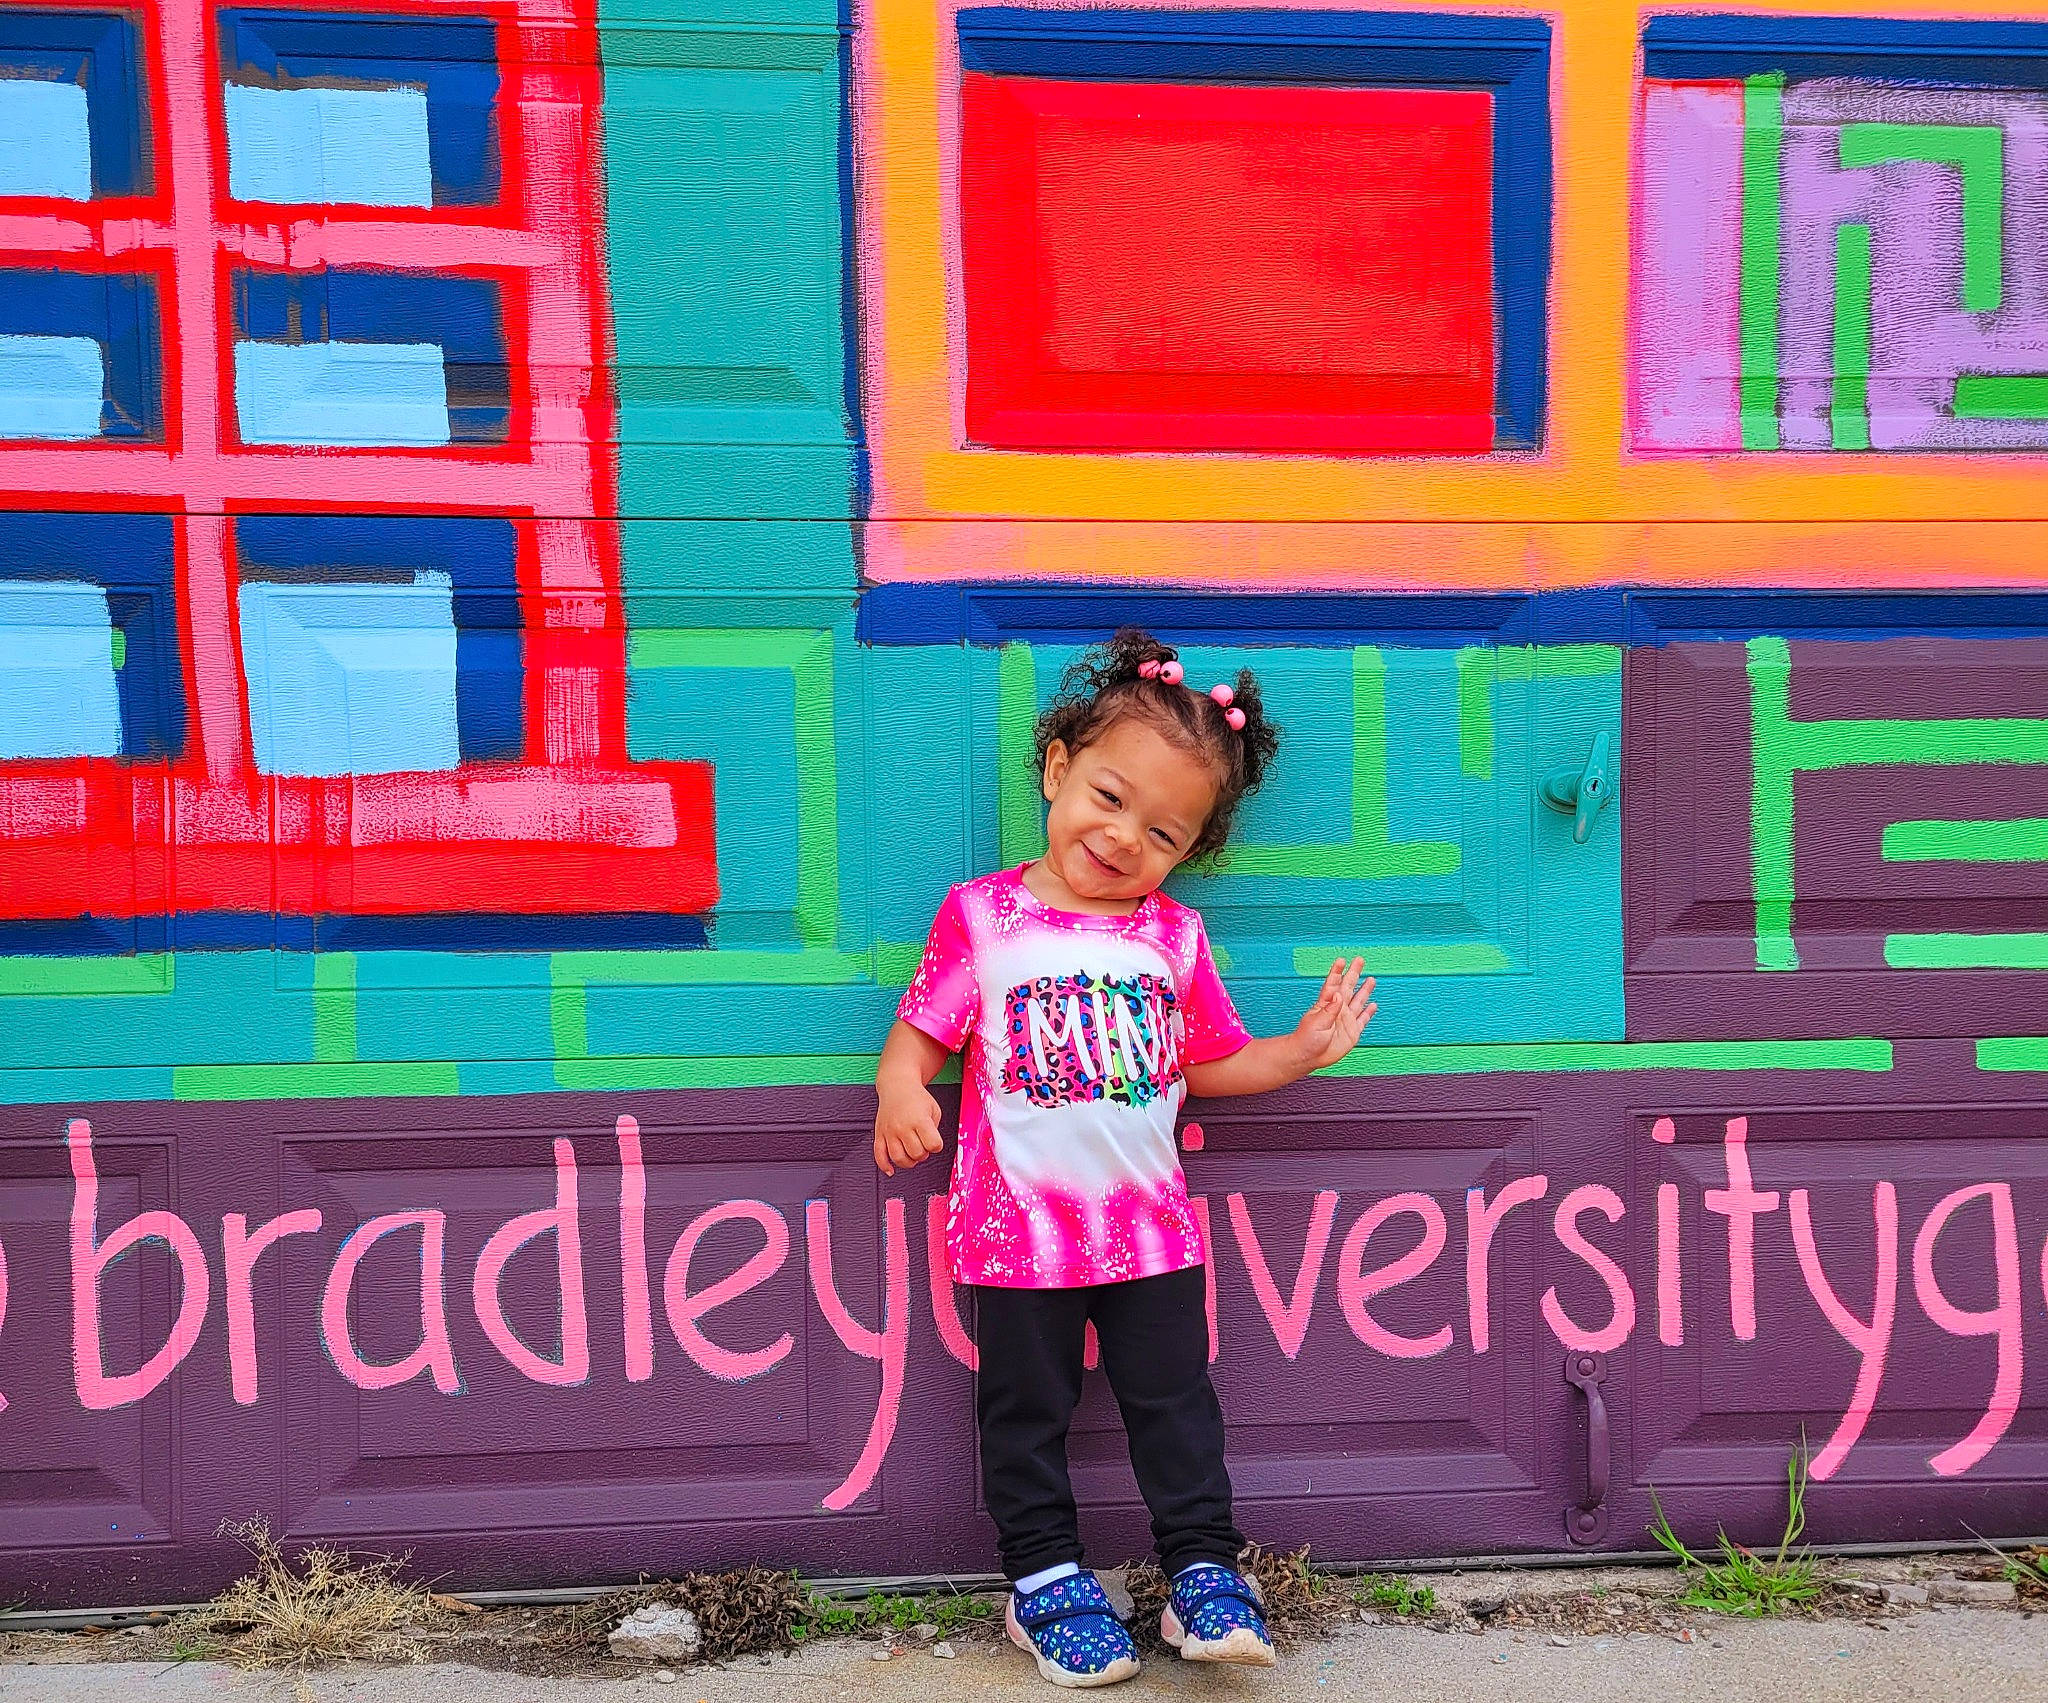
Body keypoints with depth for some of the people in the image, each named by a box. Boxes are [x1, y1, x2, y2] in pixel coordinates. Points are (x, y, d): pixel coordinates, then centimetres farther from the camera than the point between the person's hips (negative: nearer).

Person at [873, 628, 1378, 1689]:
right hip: (1018, 1227, -2)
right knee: (1026, 1411, 10)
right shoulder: (981, 916, -6)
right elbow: (920, 1033, -5)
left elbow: (1209, 1061, 12)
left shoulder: (1173, 937, 3)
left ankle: (1204, 1572, 23)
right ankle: (1045, 1580, 25)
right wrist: (899, 1090, -25)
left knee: (1173, 1398, 11)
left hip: (1150, 1223, 2)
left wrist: (1302, 1050, 0)